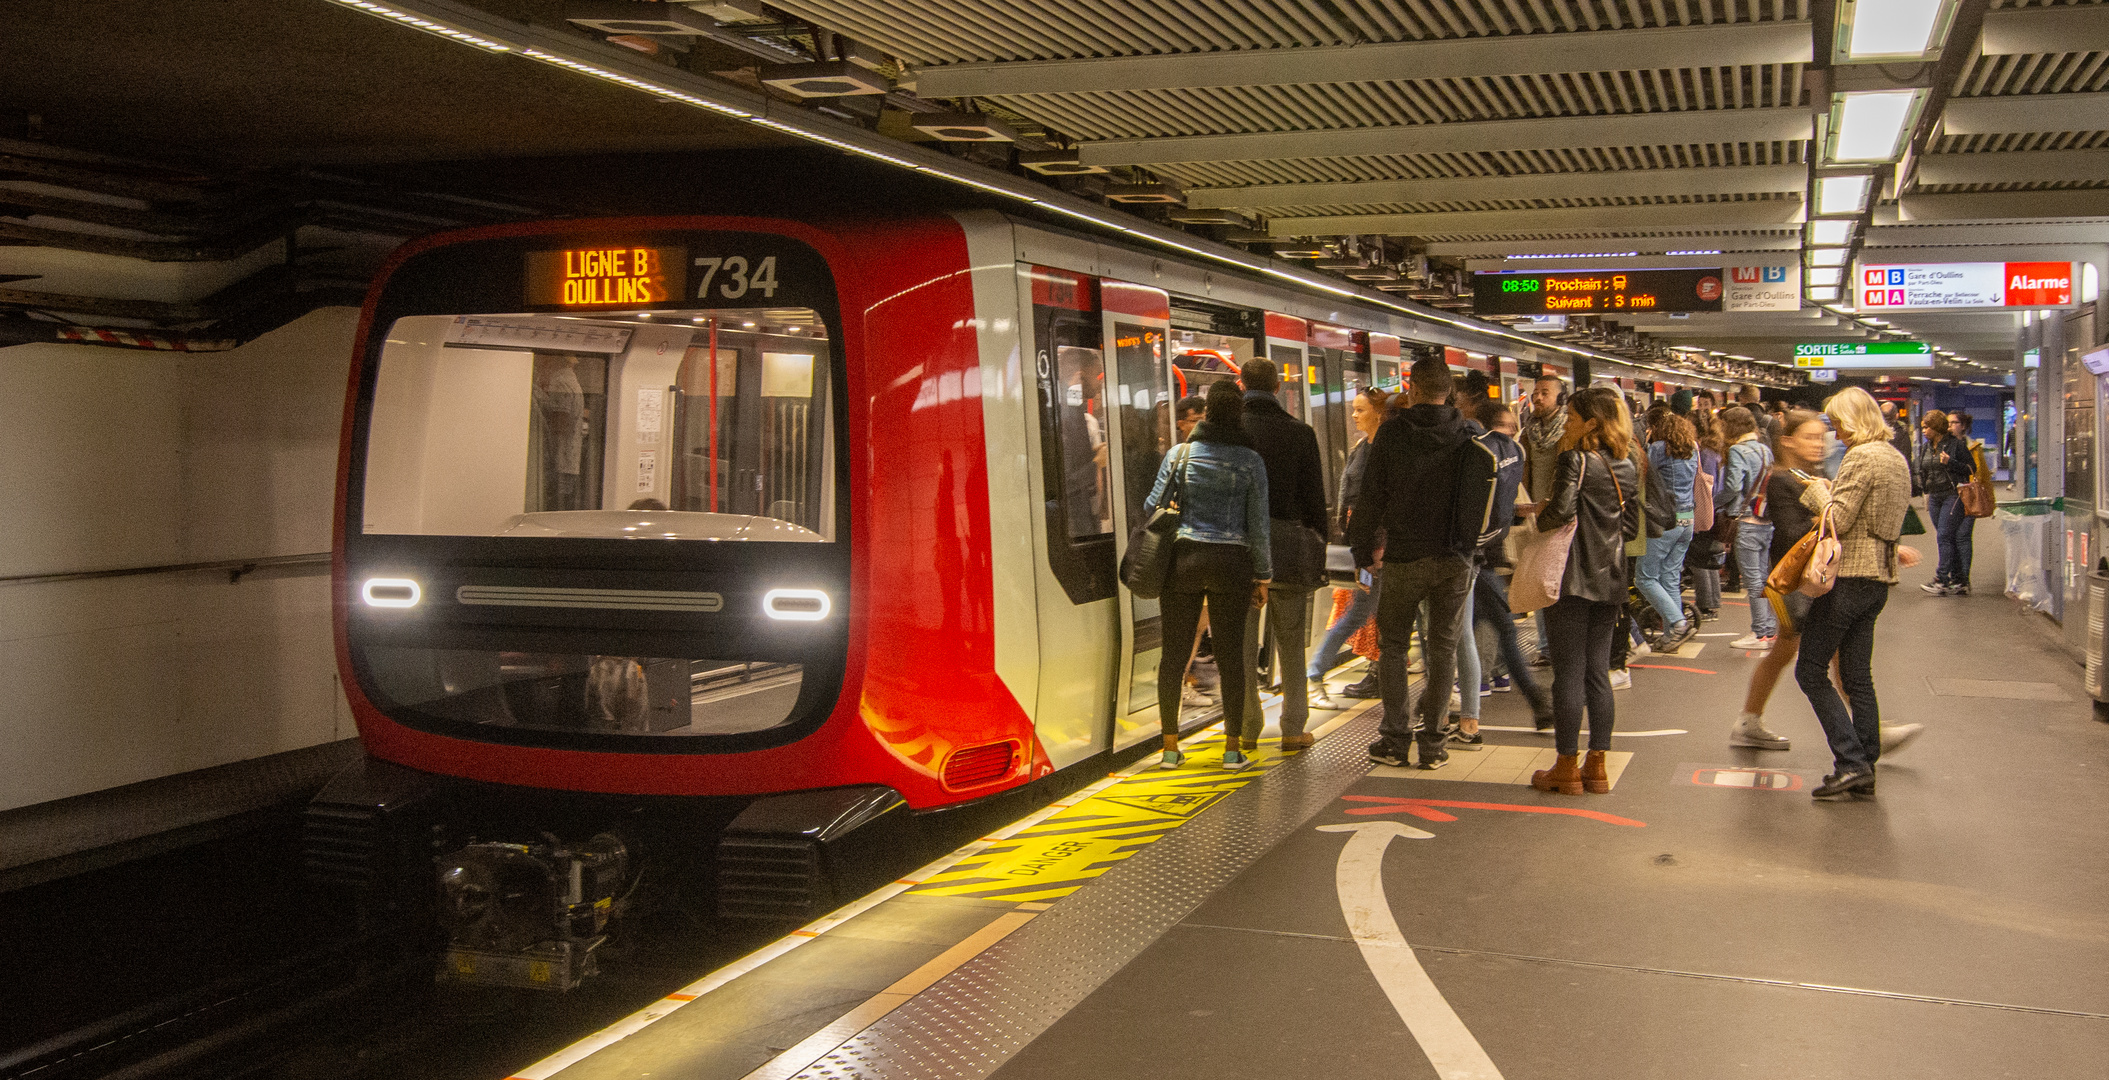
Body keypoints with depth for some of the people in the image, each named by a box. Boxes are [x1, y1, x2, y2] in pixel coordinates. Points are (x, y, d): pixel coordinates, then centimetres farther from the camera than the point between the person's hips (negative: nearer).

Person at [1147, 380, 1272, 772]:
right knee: (1230, 655, 5)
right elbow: (1258, 523, 0)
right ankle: (1232, 749, 6)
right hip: (1231, 562, -1)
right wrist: (1262, 576, 6)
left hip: (1182, 559, 1)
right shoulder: (1250, 460, -1)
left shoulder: (1180, 454, 2)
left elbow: (1152, 508, 5)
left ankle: (1170, 747, 9)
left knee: (1174, 652, 5)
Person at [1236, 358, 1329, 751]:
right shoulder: (1300, 433, -1)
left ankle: (1247, 728, 10)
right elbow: (1314, 499, 1)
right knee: (1291, 643, 10)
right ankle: (1293, 729, 11)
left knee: (1243, 642, 6)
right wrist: (1318, 551, 9)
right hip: (1288, 549, 0)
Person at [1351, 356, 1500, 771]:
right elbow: (1484, 500, 5)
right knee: (1443, 647, 10)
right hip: (1455, 558, 2)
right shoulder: (1468, 438, 0)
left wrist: (1365, 548, 4)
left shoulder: (1393, 433, -8)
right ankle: (1432, 742, 10)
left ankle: (1394, 739, 8)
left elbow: (1372, 496, -6)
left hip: (1404, 557, -2)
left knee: (1392, 644, 10)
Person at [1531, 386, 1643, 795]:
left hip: (1574, 577, -6)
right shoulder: (1627, 467, 9)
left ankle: (1567, 767, 5)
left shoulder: (1575, 460, -10)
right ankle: (1597, 765, 13)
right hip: (1610, 578, 6)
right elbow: (1631, 527, 12)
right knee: (1598, 672, 11)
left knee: (1569, 672, 0)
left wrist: (1540, 518, -4)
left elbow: (1562, 508, -24)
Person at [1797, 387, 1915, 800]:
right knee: (1858, 676, 12)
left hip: (1850, 575, -9)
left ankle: (1851, 762, -10)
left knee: (1811, 670, -3)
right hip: (1880, 575, 9)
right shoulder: (1897, 459, 15)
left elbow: (1838, 520, -17)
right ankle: (1865, 770, 13)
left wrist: (1819, 488, -2)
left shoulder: (1861, 457, -15)